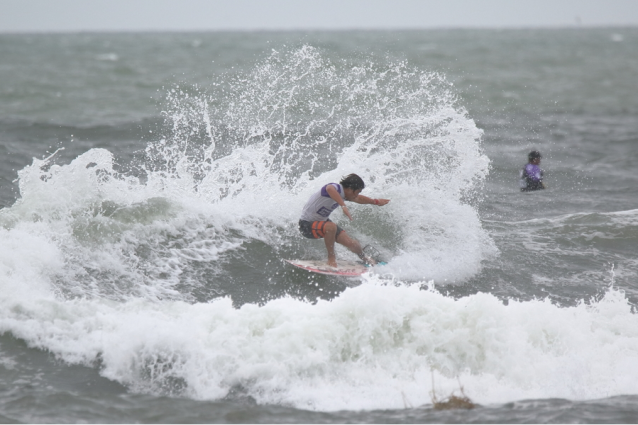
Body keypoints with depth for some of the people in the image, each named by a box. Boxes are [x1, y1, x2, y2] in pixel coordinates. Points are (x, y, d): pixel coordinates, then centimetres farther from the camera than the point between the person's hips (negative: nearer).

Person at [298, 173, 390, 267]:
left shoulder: (344, 193, 0)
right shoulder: (336, 188, -28)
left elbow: (359, 199, 23)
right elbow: (330, 189, -56)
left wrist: (376, 202, 36)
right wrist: (343, 206, -64)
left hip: (322, 222, 8)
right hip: (307, 225, -8)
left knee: (351, 243, -1)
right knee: (331, 227, -39)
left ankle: (365, 259, 32)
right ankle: (331, 258, -18)